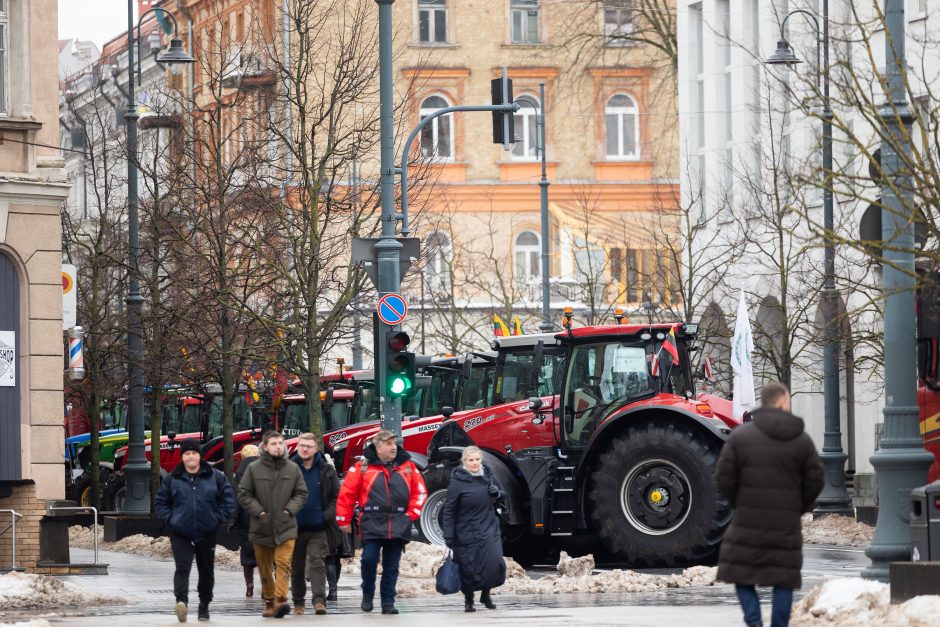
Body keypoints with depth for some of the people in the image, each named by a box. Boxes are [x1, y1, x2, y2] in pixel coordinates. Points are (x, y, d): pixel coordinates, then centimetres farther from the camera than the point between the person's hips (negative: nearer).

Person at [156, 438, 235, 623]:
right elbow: (161, 501, 10)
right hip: (180, 534, -2)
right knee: (182, 568, -18)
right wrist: (169, 519, -3)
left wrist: (219, 518, -4)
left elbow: (228, 499, 6)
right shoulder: (172, 479, 3)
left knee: (206, 571, 12)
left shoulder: (215, 477, 2)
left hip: (207, 533, 2)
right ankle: (181, 601, -33)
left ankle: (204, 606, 26)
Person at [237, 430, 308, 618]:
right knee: (265, 569, 10)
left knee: (283, 564, -16)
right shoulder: (254, 469, -1)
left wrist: (290, 509, -6)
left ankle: (280, 600, -24)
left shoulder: (293, 469, 4)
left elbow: (301, 494, 10)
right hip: (261, 527, 1)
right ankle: (269, 602, 23)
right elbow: (243, 494, 2)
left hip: (285, 527, -1)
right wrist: (258, 511, -9)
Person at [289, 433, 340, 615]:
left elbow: (336, 497, 4)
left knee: (317, 562, -13)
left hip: (319, 528, -1)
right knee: (297, 567, 10)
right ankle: (298, 602, 21)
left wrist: (327, 516, -10)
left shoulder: (327, 470, 3)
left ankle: (319, 600, -20)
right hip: (295, 527, 1)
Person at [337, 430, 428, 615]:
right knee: (369, 559, -12)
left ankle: (388, 602, 12)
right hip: (372, 525, -2)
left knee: (391, 567, 5)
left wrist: (412, 514, 3)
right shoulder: (363, 468, 2)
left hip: (398, 527, 2)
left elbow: (420, 492, 15)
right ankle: (367, 595, 10)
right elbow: (347, 493, 3)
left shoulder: (408, 467, 10)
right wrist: (344, 521, 2)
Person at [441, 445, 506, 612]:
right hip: (467, 534, -4)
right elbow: (449, 510, -9)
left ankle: (486, 594, 17)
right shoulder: (457, 482, -10)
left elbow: (502, 495, 22)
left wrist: (497, 493, -3)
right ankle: (468, 600, 27)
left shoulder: (488, 475, 7)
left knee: (495, 564, -8)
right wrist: (448, 535, -14)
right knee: (468, 568, 2)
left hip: (489, 529, 4)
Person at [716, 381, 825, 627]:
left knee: (741, 571, 10)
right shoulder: (802, 440, 0)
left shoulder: (740, 436, -3)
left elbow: (724, 477, -5)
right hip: (786, 524, 1)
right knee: (784, 579, 8)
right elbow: (815, 480, 1)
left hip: (748, 522, -1)